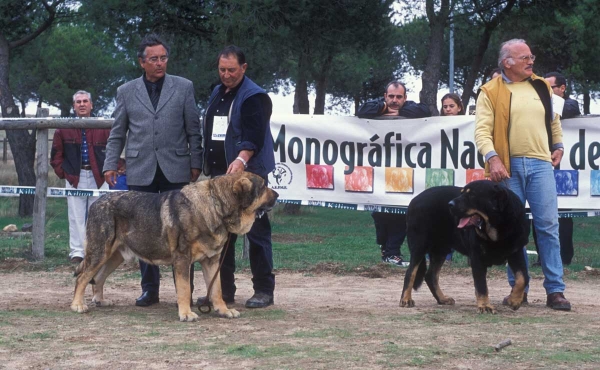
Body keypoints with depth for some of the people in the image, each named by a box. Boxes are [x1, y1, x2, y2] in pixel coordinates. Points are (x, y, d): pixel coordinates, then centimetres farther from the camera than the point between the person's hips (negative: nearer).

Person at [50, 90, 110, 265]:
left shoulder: (103, 128, 3)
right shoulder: (64, 129, 4)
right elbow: (56, 154, 9)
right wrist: (63, 172, 1)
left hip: (98, 178, 0)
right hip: (75, 178, 0)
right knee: (76, 217, 0)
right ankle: (77, 252, 3)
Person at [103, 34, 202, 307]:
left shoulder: (184, 87, 6)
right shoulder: (126, 92, 10)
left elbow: (193, 131, 6)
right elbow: (117, 134, 12)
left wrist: (196, 164, 1)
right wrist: (110, 165, 3)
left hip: (175, 170, -1)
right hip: (140, 172, 1)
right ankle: (149, 289, 11)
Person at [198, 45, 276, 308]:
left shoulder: (254, 97, -9)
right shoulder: (217, 93, 17)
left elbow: (254, 134, -20)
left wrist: (241, 160, -35)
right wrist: (206, 165, 17)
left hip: (247, 173, -8)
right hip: (219, 173, 8)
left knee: (257, 232, -4)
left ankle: (264, 291, 0)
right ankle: (223, 289, 14)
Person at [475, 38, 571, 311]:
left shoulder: (541, 87, 14)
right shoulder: (491, 92, 1)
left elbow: (553, 119, 29)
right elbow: (482, 130, -6)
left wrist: (558, 145, 18)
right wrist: (492, 158, -19)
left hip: (540, 164, 2)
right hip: (509, 167, -2)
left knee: (548, 226, -4)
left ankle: (555, 290, -2)